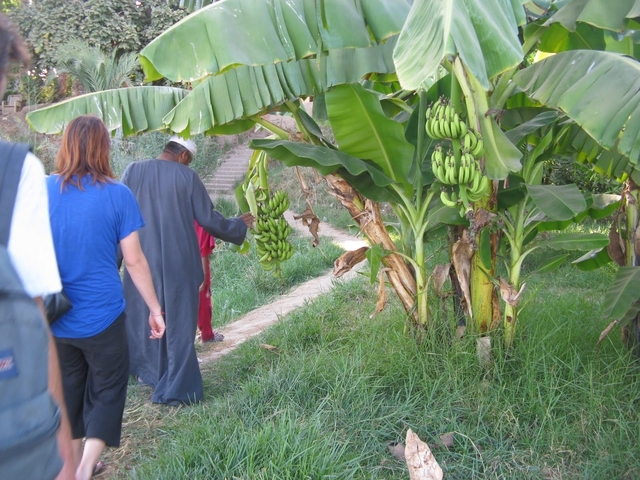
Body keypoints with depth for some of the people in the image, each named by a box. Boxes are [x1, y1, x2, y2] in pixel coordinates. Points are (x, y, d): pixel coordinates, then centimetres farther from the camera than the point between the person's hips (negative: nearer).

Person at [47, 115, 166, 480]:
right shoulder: (118, 195, -9)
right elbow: (134, 260, -8)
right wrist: (155, 308, 2)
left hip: (54, 316, 4)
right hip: (102, 314, -3)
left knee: (68, 389, 20)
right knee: (107, 390, 11)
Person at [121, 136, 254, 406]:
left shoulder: (133, 171, 0)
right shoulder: (187, 177, -6)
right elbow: (209, 220, -3)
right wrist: (239, 225, 15)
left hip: (142, 262, 2)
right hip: (178, 265, -2)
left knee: (143, 319, 20)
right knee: (178, 325, 6)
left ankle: (149, 374, 34)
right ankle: (177, 390, 9)